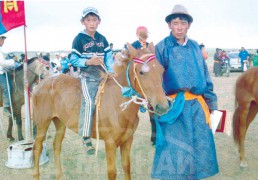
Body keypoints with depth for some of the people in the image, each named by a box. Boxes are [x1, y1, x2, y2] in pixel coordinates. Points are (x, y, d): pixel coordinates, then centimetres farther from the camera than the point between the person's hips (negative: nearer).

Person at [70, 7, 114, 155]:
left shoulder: (102, 39, 12)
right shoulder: (79, 39, -1)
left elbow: (109, 58, 10)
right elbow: (73, 60, -3)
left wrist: (111, 72, -5)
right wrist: (88, 62, -19)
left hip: (103, 75, 6)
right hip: (88, 76, -6)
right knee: (90, 102, -24)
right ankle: (86, 137, -19)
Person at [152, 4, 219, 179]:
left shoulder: (195, 46, 9)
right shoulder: (162, 47, -4)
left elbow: (205, 75, 14)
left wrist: (211, 101, 12)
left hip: (197, 104, 5)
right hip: (173, 105, -4)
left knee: (199, 145, 12)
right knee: (174, 148, 1)